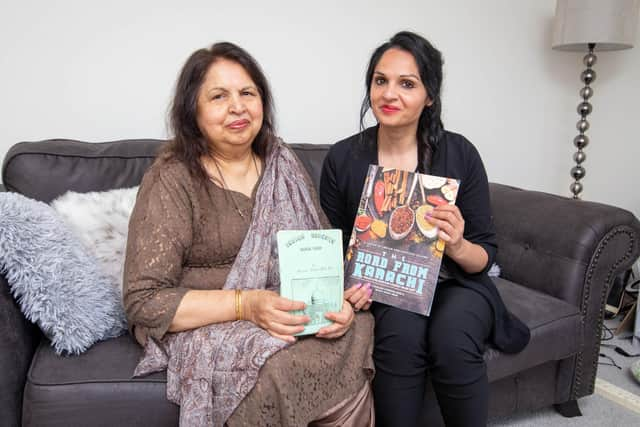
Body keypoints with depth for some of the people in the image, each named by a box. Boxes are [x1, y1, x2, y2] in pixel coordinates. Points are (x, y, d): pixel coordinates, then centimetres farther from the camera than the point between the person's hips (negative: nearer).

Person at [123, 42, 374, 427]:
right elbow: (144, 302, -15)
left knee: (352, 343, -24)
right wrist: (246, 304, -26)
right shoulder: (172, 181, -11)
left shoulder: (282, 164, 5)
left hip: (292, 316, 4)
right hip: (207, 325, -4)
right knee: (289, 368, -31)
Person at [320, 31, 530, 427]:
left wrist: (457, 246, -26)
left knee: (453, 336, -30)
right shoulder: (343, 159, -7)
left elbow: (486, 255, -3)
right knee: (402, 332, -31)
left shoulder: (460, 153, -9)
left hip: (455, 284, 0)